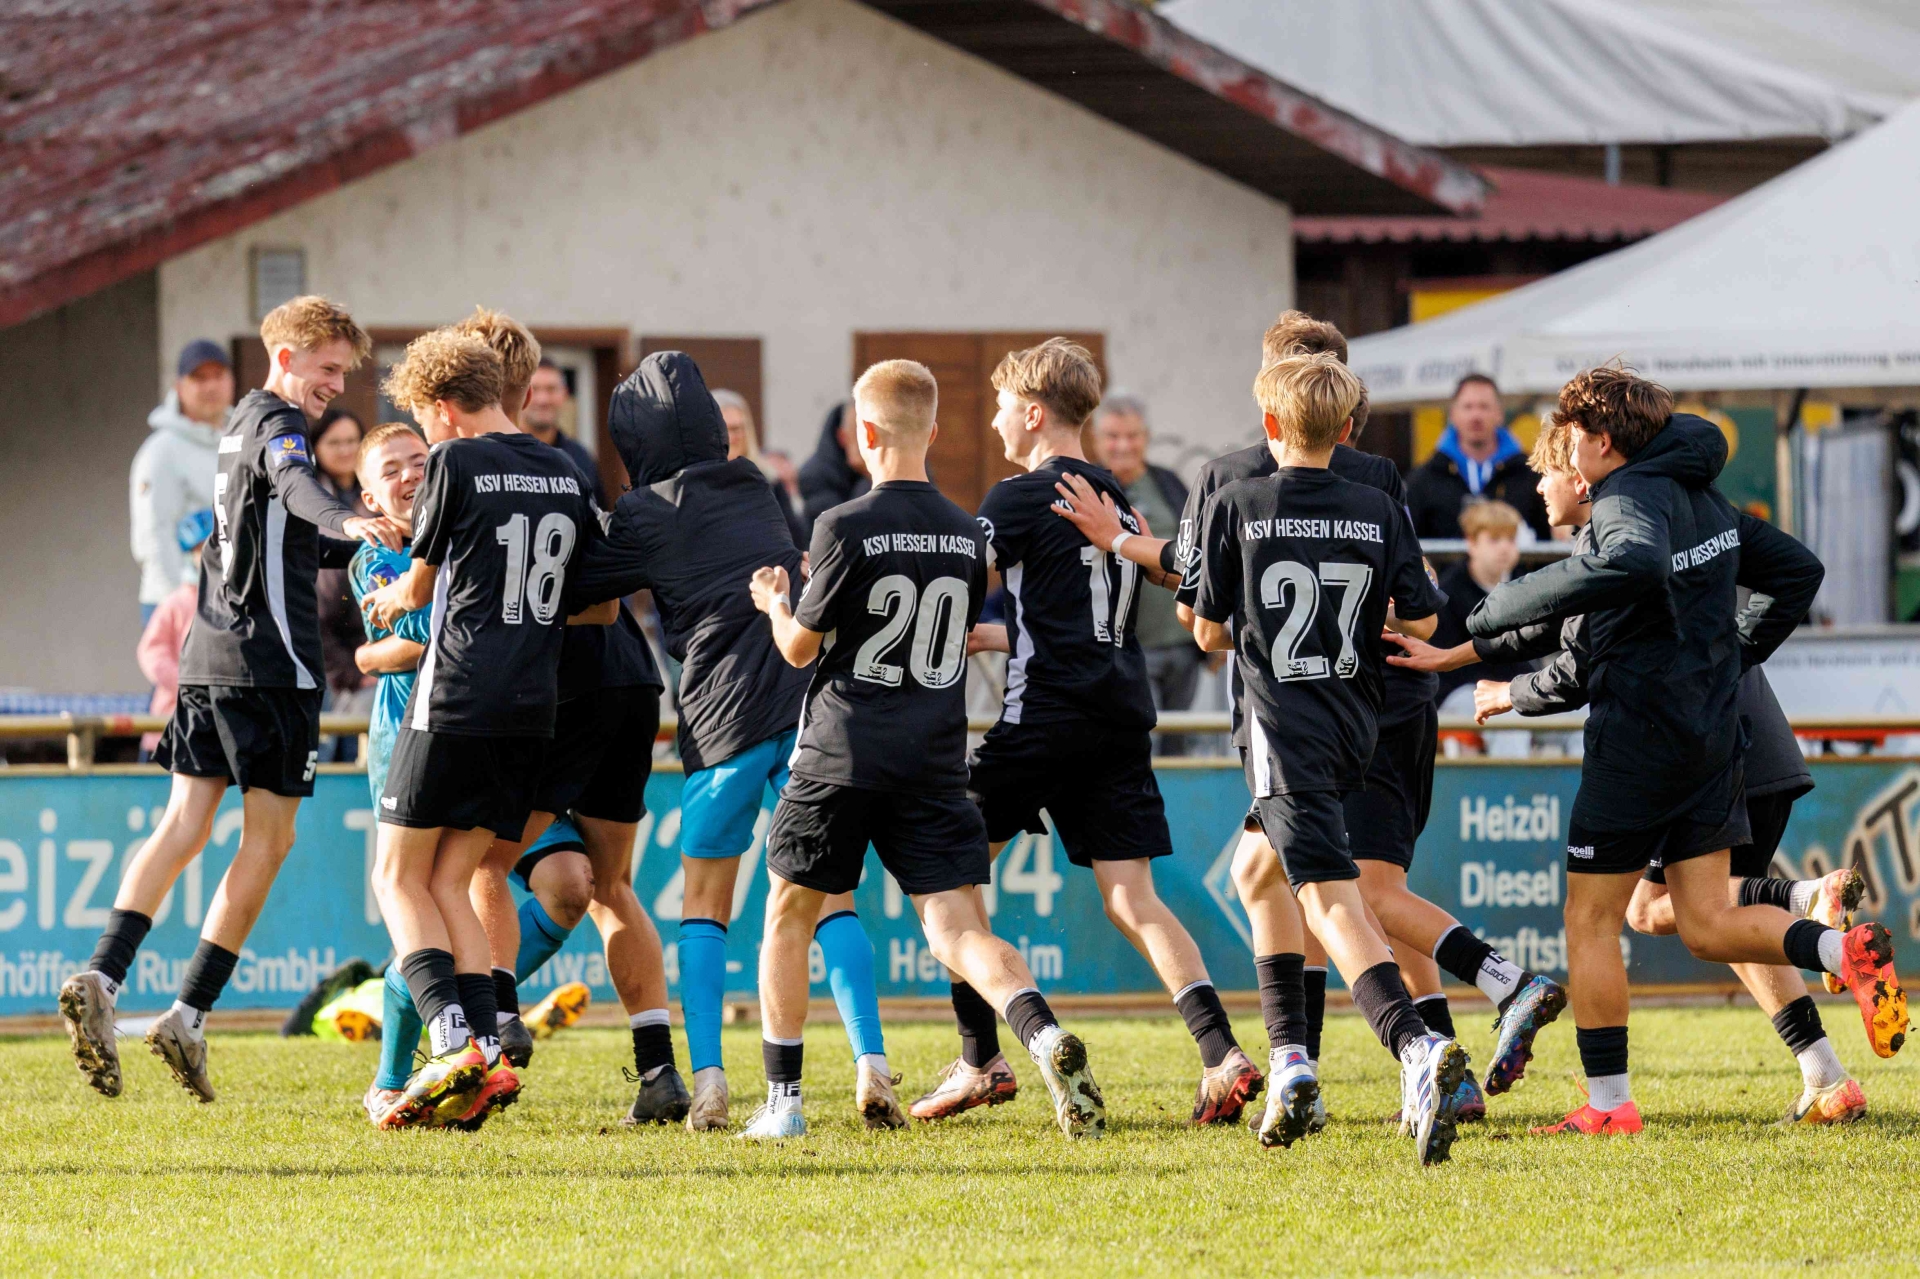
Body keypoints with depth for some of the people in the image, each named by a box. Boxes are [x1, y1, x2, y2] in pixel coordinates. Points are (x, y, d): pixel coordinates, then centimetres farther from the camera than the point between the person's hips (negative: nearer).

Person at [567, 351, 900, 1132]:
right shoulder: (753, 490, 15)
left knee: (704, 901, 10)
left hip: (724, 720, -4)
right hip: (811, 702, 4)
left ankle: (707, 1077, -4)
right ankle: (871, 1063, -10)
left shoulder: (649, 514, -1)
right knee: (829, 896, 6)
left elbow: (581, 591, 5)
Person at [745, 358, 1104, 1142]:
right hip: (934, 766, 4)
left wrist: (775, 604, 19)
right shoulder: (966, 536, 5)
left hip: (842, 757, -4)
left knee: (788, 917, 14)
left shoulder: (846, 529, -10)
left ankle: (782, 1099, 14)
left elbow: (801, 647, -2)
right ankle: (1045, 1038, -29)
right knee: (958, 934, -1)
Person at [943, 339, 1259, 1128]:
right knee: (1131, 898, 2)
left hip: (1046, 716, -7)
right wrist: (993, 638, 32)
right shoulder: (1116, 504, 19)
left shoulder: (1022, 499, -5)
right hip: (1123, 715, 7)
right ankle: (1221, 1053, -15)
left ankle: (980, 1060, 5)